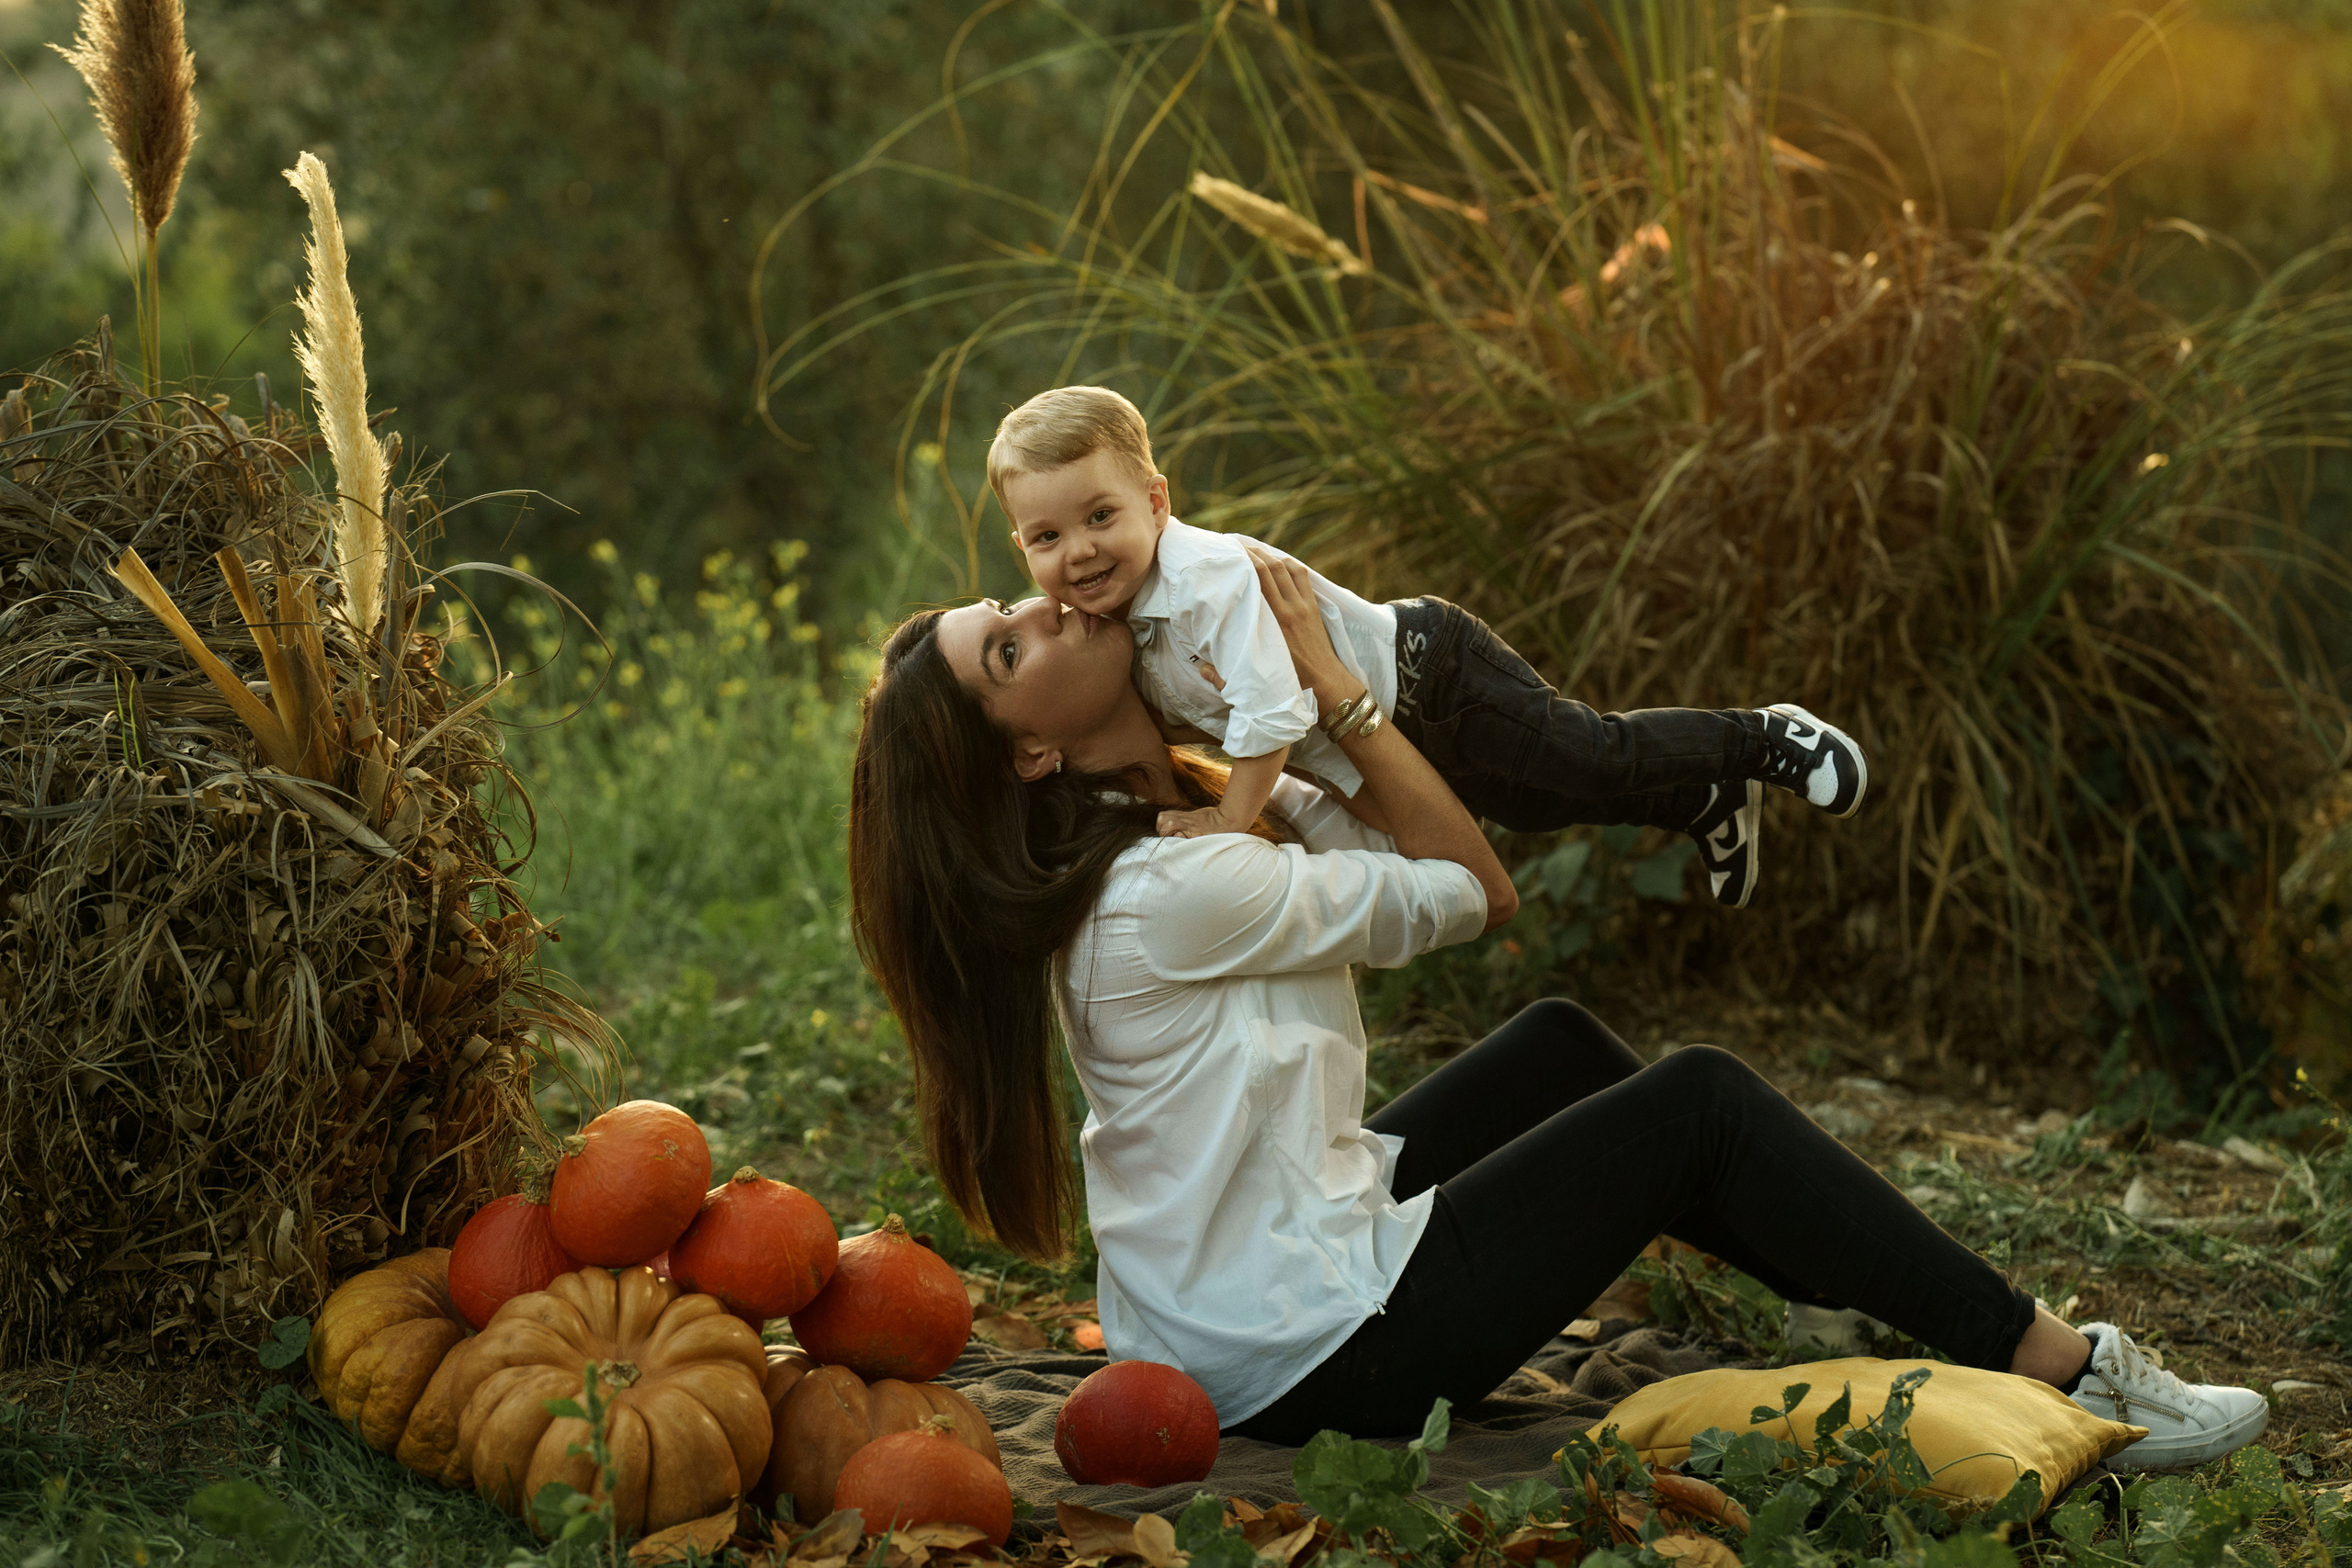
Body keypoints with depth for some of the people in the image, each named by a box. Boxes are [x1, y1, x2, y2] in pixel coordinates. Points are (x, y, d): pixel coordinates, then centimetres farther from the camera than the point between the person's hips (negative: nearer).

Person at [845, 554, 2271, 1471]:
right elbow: (1468, 890, -12)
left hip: (1222, 1309, 10)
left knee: (1557, 1046, 19)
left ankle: (1879, 1301, 28)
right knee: (1699, 1097, -1)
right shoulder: (1172, 892, -24)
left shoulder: (1135, 833, 5)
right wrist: (1329, 680, -11)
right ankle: (2065, 1374, 7)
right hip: (1321, 1351, -10)